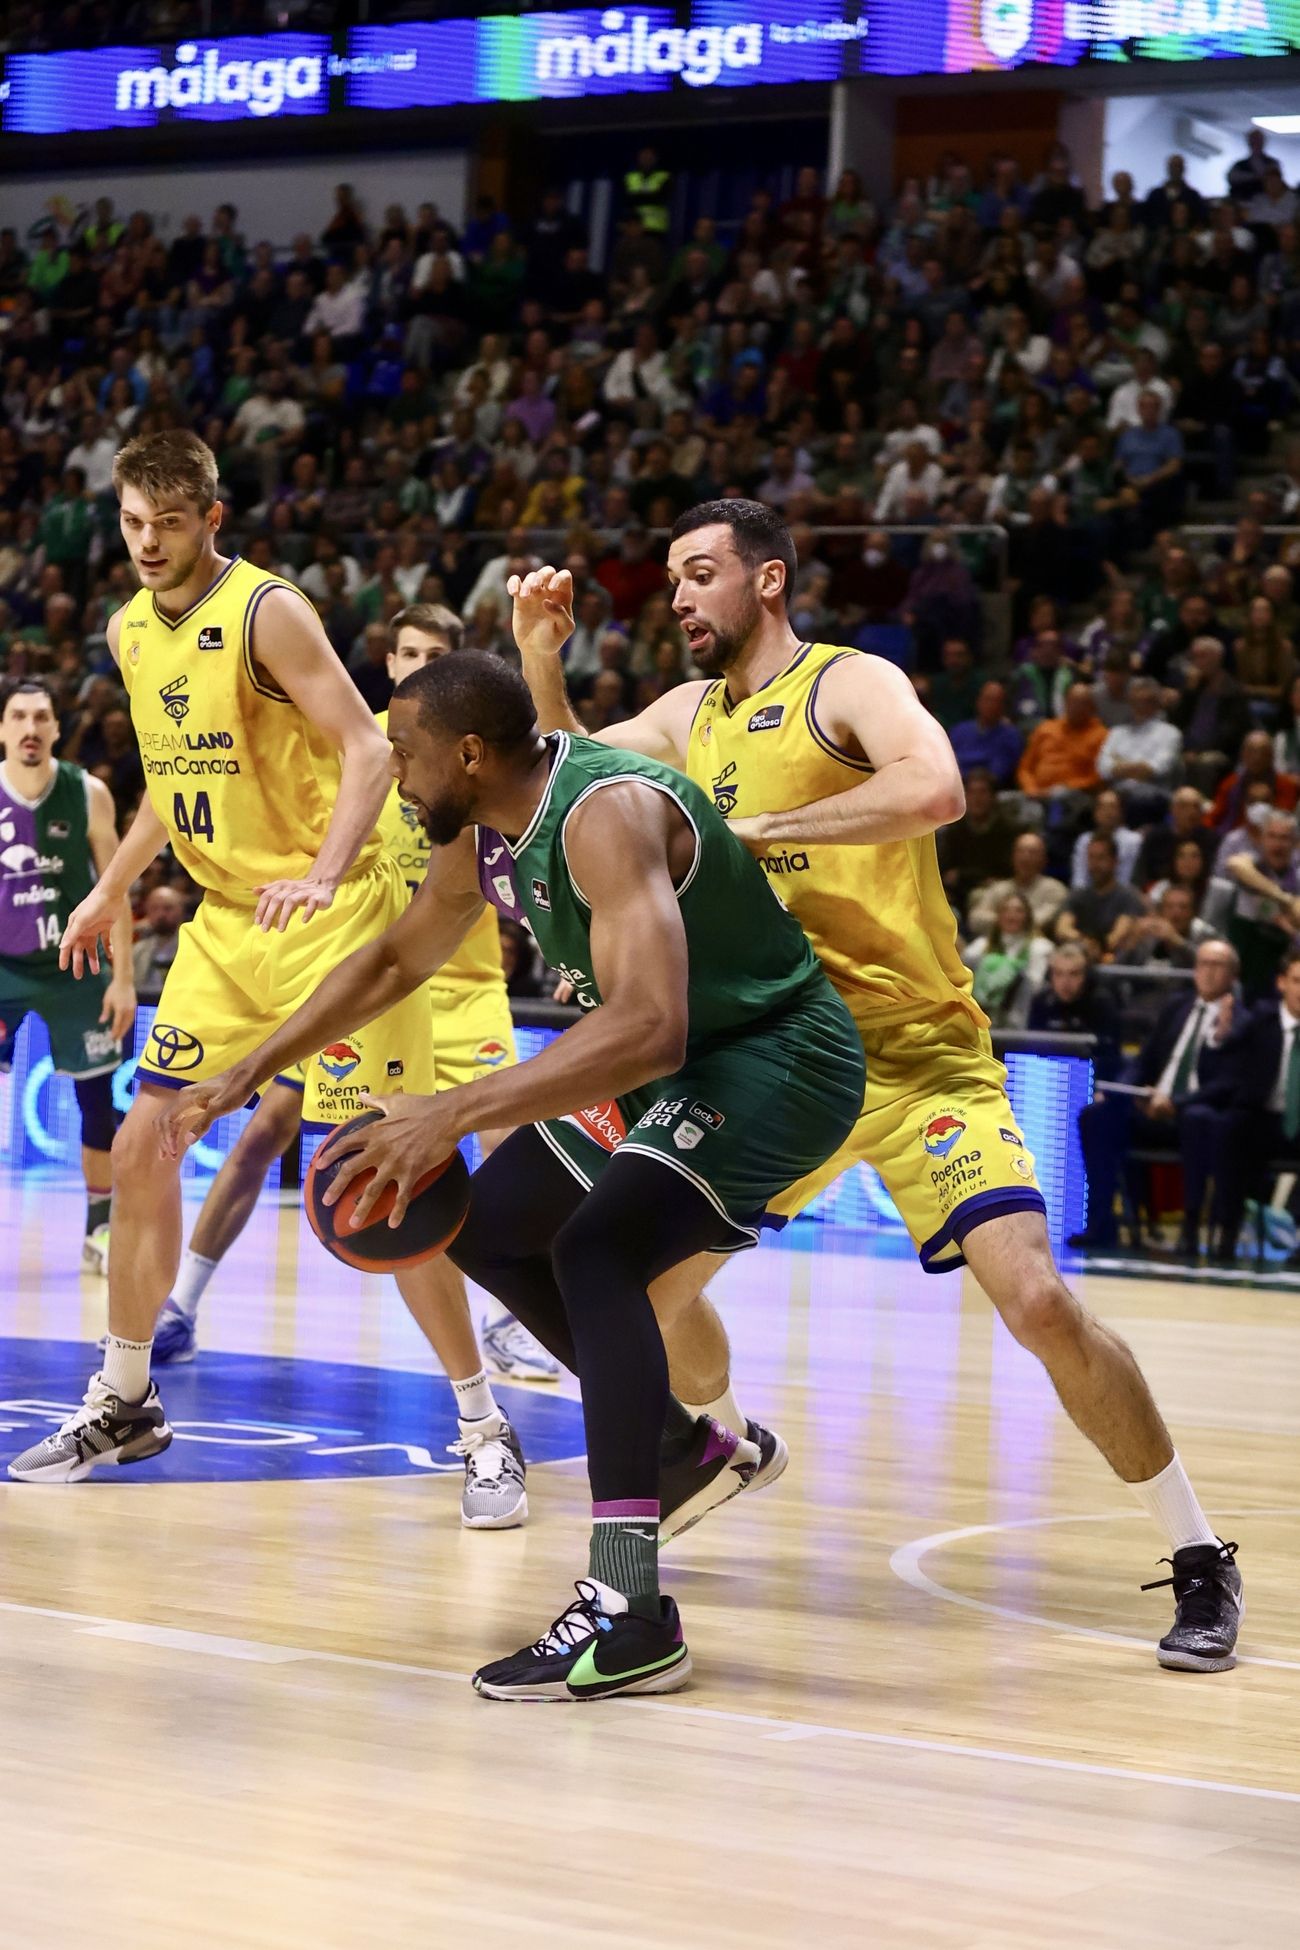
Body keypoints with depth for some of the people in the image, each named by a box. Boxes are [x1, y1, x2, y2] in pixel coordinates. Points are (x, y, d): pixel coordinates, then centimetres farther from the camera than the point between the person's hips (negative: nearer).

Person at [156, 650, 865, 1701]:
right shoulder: (486, 832, 0)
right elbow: (395, 960, 18)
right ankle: (684, 1447, 32)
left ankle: (632, 1614, -31)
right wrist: (249, 1074, 13)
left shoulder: (606, 812, -30)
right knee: (487, 1225, 17)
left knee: (596, 1249, -29)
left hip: (779, 1056, -10)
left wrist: (452, 1113, -47)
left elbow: (649, 1028, -43)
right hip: (680, 1060, 10)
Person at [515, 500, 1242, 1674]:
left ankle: (1200, 1563, -8)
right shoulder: (692, 715, 12)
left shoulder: (850, 685, -11)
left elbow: (934, 790, -30)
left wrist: (757, 827, -28)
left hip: (915, 1055, -7)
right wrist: (541, 657, 5)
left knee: (1036, 1300, -20)